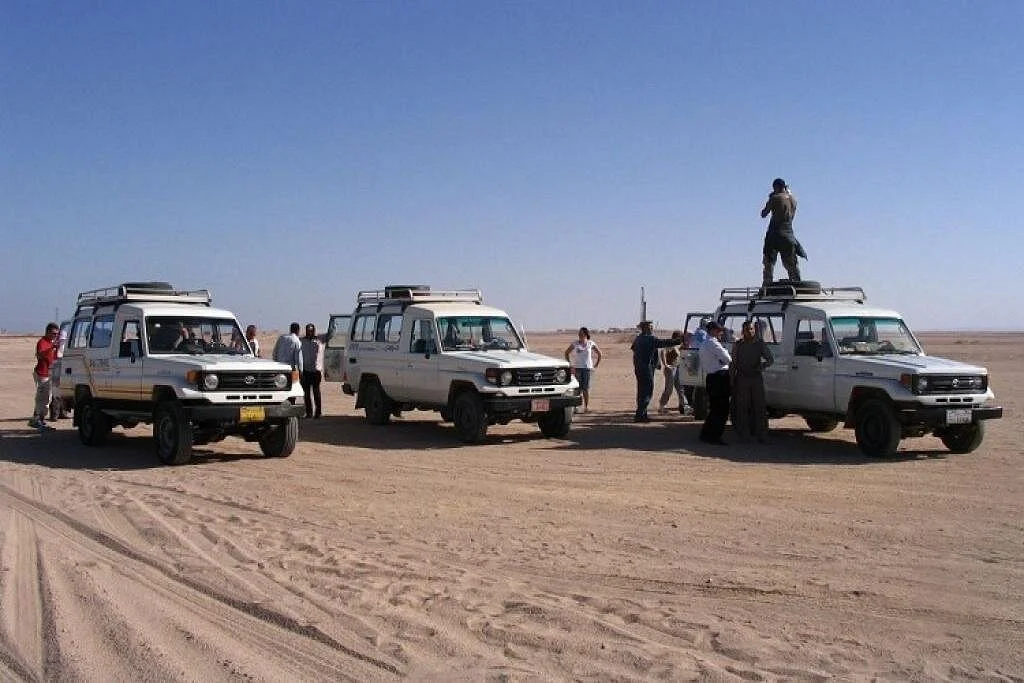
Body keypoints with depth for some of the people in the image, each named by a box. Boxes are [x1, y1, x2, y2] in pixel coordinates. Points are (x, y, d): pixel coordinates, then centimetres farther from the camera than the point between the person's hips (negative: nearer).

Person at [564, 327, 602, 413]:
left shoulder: (591, 344, 3)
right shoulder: (575, 344, 2)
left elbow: (599, 353, 14)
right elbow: (566, 353, 11)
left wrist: (596, 365, 9)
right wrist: (569, 364, 5)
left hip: (587, 368, 0)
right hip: (577, 368, 0)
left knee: (586, 388, -2)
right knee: (578, 388, -4)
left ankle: (586, 407, 6)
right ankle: (578, 406, -3)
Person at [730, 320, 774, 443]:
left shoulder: (760, 343, 3)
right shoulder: (738, 344, 3)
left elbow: (770, 359, 8)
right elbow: (733, 363, 6)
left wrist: (760, 366, -10)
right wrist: (732, 380, 2)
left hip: (756, 378, 0)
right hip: (742, 378, 0)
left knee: (759, 406, 1)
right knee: (742, 407, 1)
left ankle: (762, 435, 6)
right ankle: (744, 434, 8)